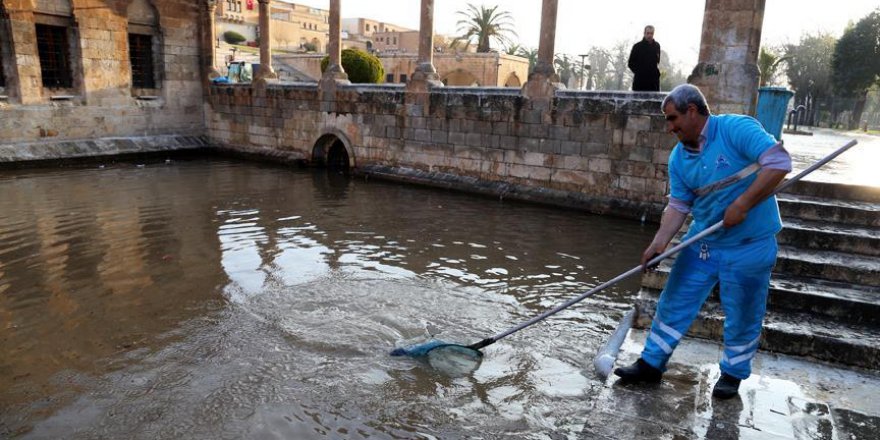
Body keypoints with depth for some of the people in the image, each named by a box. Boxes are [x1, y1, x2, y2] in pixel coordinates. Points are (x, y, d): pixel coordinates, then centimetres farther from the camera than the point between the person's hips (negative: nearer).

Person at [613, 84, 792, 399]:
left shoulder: (737, 129, -16)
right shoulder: (679, 157, 2)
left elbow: (779, 162, -23)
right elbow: (678, 205, 0)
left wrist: (742, 203, -27)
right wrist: (659, 243, -12)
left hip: (748, 246, -5)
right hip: (701, 242, 6)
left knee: (742, 316, 9)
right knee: (674, 303, 9)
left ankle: (733, 373, 31)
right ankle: (651, 364, 22)